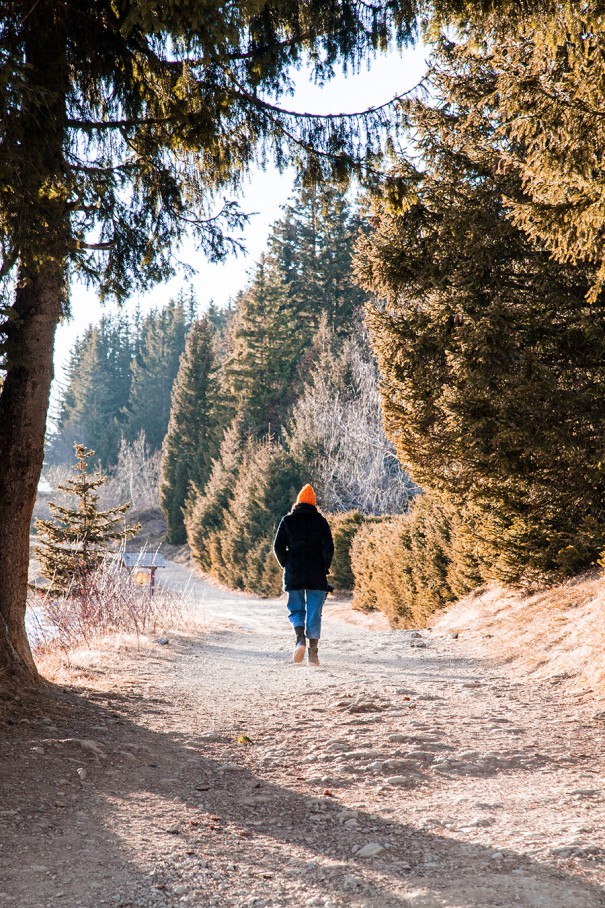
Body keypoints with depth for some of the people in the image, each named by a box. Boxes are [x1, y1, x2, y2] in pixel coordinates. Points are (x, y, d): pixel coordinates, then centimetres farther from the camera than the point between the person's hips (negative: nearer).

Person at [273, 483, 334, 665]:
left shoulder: (287, 520, 4)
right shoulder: (320, 521, 2)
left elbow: (278, 546, -2)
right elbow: (328, 547, -7)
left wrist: (286, 565, 9)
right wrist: (324, 568, 5)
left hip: (293, 573, 0)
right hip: (317, 575, 0)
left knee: (296, 610, 14)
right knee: (314, 613, 3)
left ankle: (300, 639, -12)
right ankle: (313, 653, 0)